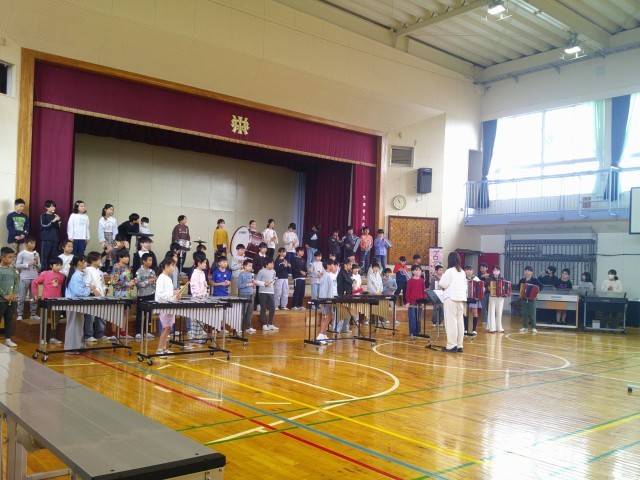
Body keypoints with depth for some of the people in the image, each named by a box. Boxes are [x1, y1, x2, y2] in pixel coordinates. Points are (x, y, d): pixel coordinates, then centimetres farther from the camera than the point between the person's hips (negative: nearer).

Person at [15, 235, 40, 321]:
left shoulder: (36, 254, 9)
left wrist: (37, 263, -8)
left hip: (34, 278, 4)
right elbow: (17, 266, -6)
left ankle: (33, 314, 15)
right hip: (24, 278, -4)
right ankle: (19, 315, 4)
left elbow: (39, 268, 12)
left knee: (34, 297, 8)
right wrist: (28, 264, -14)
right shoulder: (22, 253, -2)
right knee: (21, 298, -1)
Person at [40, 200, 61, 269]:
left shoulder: (55, 215, 12)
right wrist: (53, 221, -17)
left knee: (52, 256, 3)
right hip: (46, 239, -4)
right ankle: (43, 270, -4)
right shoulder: (43, 216, 0)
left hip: (55, 239, 4)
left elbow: (58, 227, 12)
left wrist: (58, 221, -5)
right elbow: (44, 226, -11)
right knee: (44, 255, -5)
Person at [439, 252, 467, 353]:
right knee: (460, 322, 8)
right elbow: (465, 286, 15)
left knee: (451, 322, -5)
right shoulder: (462, 272, 12)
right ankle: (459, 345, 11)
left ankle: (451, 345, -6)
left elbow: (443, 285, -10)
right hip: (461, 298, 7)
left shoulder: (449, 271, -9)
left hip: (451, 298, -7)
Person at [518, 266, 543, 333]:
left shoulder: (534, 280, -6)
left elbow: (542, 286, -9)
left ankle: (533, 328, 7)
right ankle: (525, 327, 15)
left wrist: (537, 292, -16)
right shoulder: (522, 280, 5)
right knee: (524, 314, 7)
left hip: (532, 299, -3)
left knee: (532, 314, -1)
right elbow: (518, 287, 21)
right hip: (524, 299, 3)